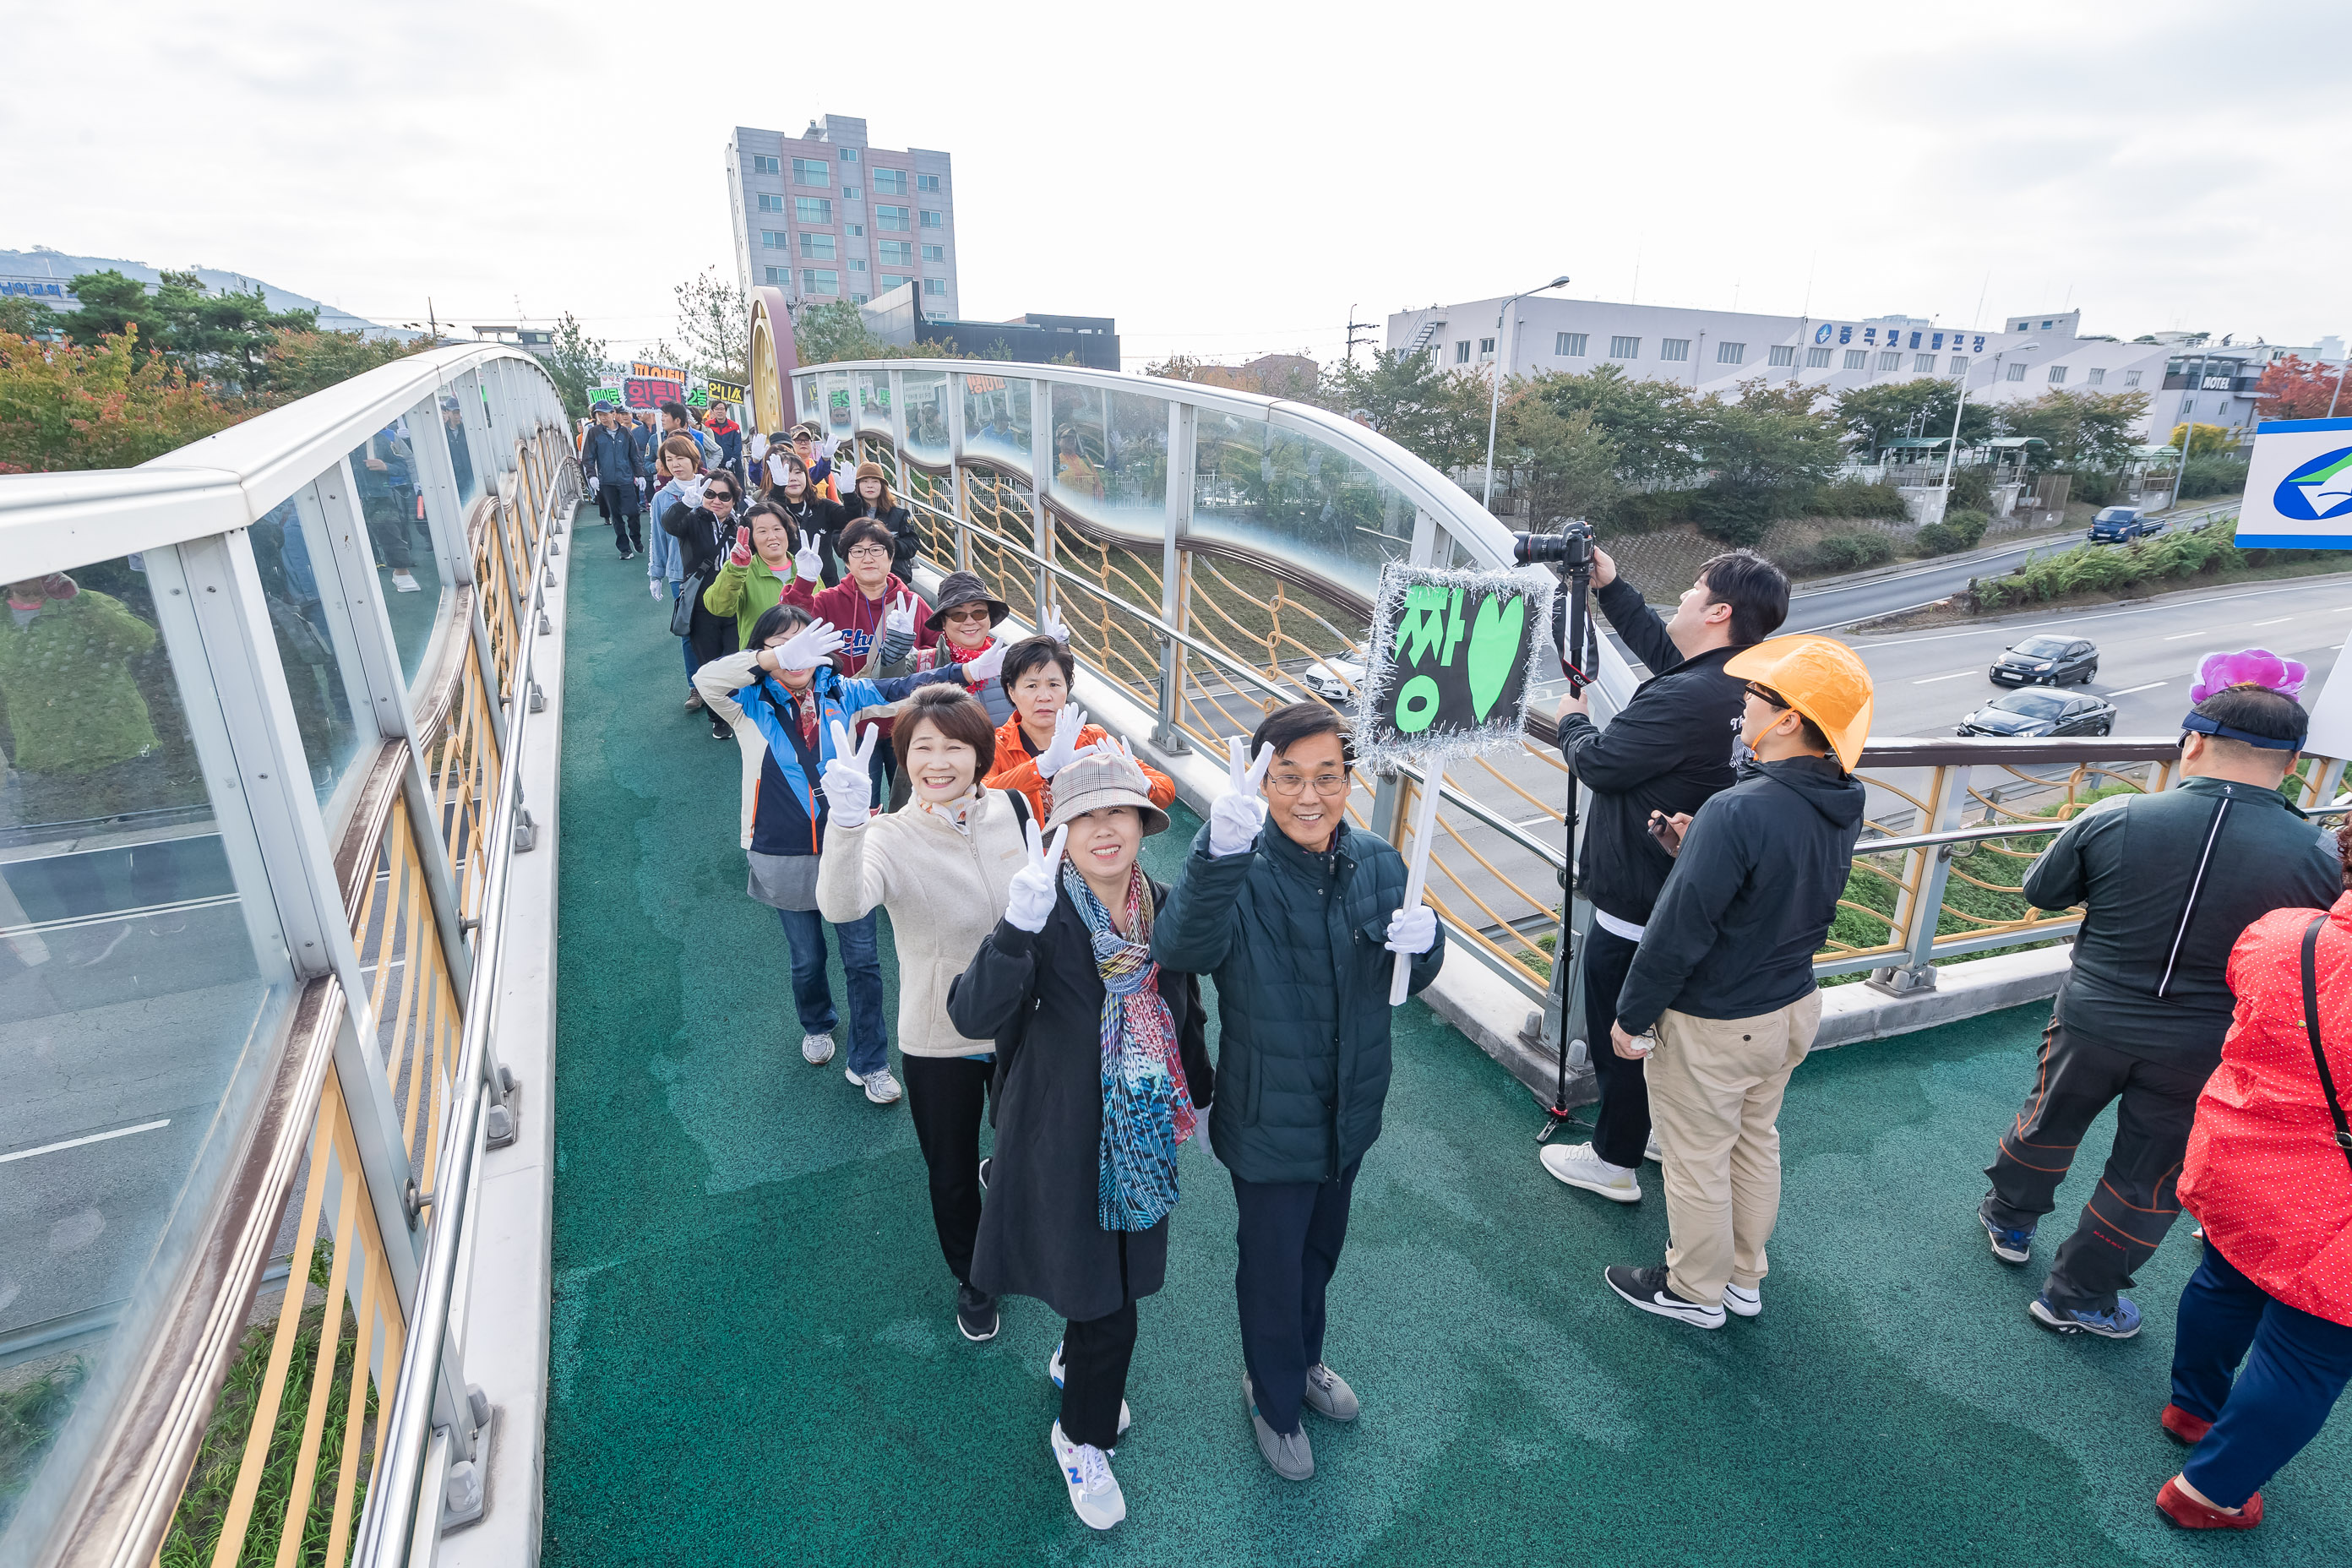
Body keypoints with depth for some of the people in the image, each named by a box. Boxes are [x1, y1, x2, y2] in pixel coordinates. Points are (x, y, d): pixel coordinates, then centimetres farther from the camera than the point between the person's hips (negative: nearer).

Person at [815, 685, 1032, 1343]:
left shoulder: (1011, 809, -10)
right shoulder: (890, 837, -20)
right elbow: (841, 906, -41)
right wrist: (847, 820, -55)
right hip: (938, 1043, -2)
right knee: (952, 1174, 20)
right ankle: (971, 1279, 50)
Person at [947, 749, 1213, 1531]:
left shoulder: (1164, 910, -6)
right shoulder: (1047, 920, -22)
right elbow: (973, 1014, -36)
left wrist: (1201, 1098, 18)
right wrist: (1017, 924, -51)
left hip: (1142, 1141, 5)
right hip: (1066, 1145, -5)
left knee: (1113, 1273, 24)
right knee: (1110, 1312, 6)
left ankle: (1074, 1361, 57)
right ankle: (1081, 1438, 37)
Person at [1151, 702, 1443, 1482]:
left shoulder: (1377, 862, -10)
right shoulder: (1238, 872, -25)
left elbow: (1409, 981, 2)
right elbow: (1182, 950, -45)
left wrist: (1424, 942, -22)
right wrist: (1221, 849, -62)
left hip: (1350, 1111, 5)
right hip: (1270, 1121, -5)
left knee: (1321, 1250, 29)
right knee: (1272, 1269, 18)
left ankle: (1302, 1361, 59)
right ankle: (1274, 1400, 49)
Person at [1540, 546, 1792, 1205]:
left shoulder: (1682, 698, -30)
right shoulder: (1735, 685, 0)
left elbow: (1598, 763, -21)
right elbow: (1661, 648, 17)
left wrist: (1572, 721, 0)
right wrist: (1611, 588, 16)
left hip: (1632, 908, -9)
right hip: (1681, 897, 9)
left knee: (1617, 1033, 8)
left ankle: (1613, 1161, 24)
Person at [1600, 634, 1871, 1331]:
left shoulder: (1738, 813, -32)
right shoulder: (1841, 806, -5)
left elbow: (1678, 933, -27)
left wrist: (1631, 1016, -14)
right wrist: (1697, 850, 1)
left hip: (1713, 1025, -8)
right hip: (1793, 1005, 8)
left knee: (1697, 1158, 13)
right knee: (1755, 1143, 25)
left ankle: (1694, 1290, 33)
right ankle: (1744, 1276, 44)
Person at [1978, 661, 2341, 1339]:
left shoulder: (2114, 819, -19)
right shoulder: (2315, 857, -16)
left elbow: (2041, 891, -4)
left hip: (2092, 1021, 0)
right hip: (2202, 1051, 0)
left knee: (2048, 1124, 25)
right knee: (2149, 1179, 18)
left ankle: (2009, 1220, 47)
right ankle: (2077, 1295, 31)